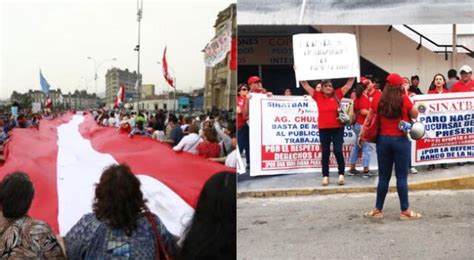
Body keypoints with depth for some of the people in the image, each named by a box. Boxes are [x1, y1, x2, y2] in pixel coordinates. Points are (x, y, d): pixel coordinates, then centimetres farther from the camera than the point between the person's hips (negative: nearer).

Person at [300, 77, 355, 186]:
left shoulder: (337, 95, 0)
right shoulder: (318, 96, 1)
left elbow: (349, 83, 2)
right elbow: (305, 84, 1)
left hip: (338, 128, -1)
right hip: (323, 129, 1)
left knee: (338, 151, -4)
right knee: (325, 152, 7)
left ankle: (341, 174, 8)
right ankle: (325, 176, 13)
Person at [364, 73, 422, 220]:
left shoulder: (379, 101, 2)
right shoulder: (404, 99, -6)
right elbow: (415, 115, 6)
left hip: (383, 140, 3)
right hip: (401, 140, -3)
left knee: (383, 177, 10)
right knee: (402, 176, 1)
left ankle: (377, 210, 14)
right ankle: (405, 211, 6)